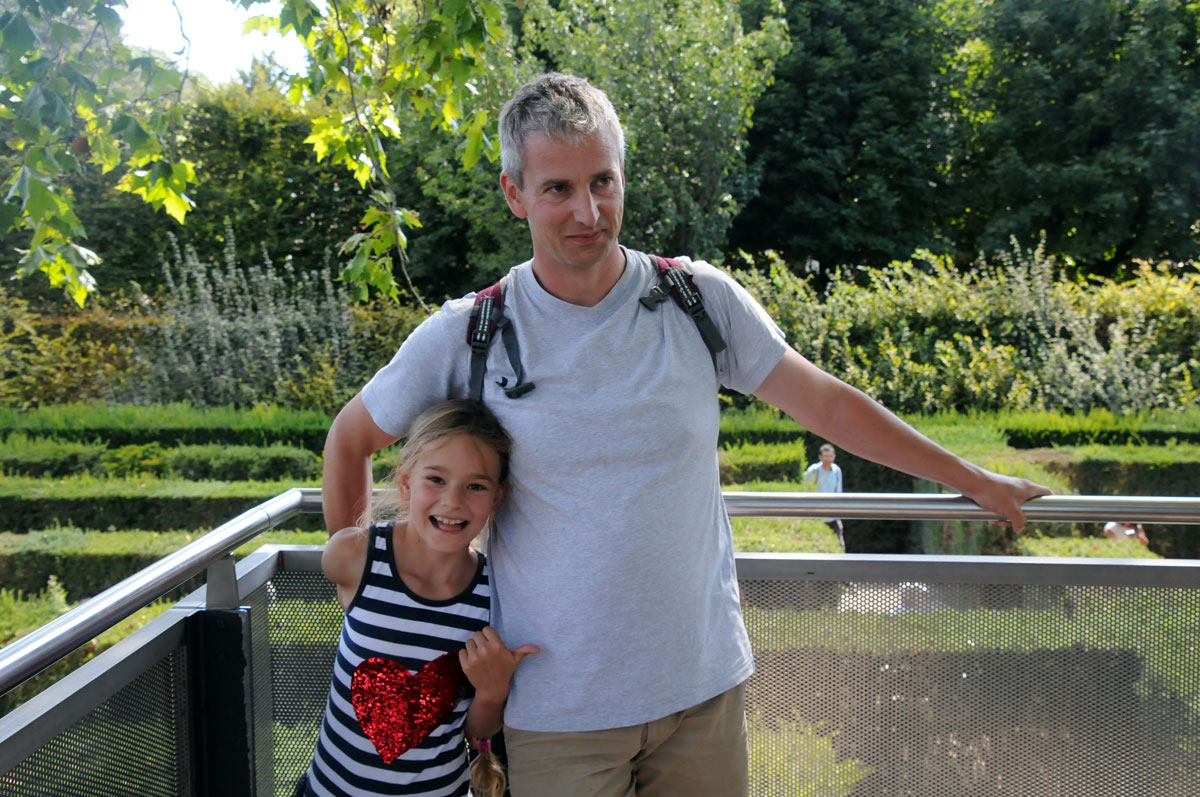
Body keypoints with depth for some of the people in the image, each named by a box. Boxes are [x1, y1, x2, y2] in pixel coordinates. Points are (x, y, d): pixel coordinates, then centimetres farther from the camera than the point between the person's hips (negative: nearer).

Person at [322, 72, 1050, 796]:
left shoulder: (703, 300, -3)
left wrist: (974, 480, 10)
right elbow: (351, 439, 7)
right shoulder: (465, 338, -7)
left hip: (705, 684, 2)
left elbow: (827, 406, 4)